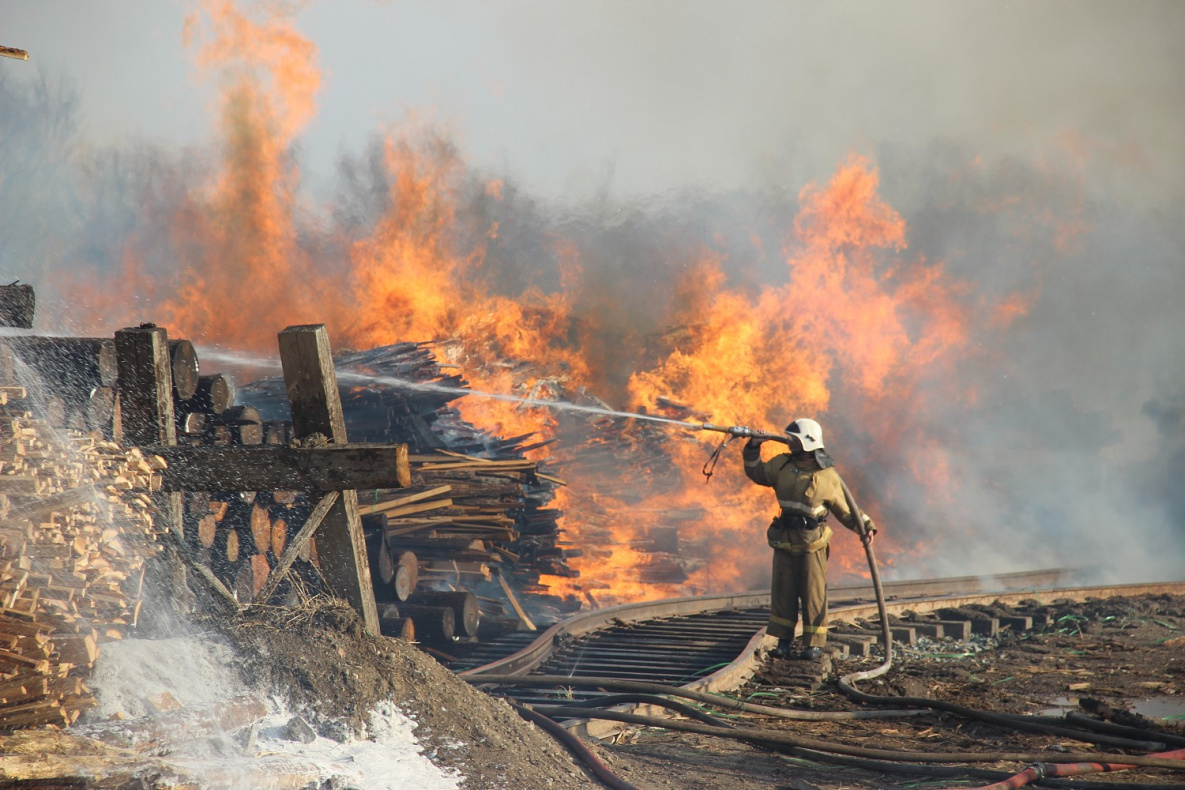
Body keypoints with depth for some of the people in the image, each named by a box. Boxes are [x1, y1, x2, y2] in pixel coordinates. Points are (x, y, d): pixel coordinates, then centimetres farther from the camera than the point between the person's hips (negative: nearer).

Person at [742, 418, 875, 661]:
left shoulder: (827, 475, -5)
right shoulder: (782, 465, 6)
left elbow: (844, 509, 3)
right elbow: (756, 473, 20)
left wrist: (865, 526, -6)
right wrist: (753, 449, 8)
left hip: (811, 542, -5)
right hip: (784, 540, 5)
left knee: (813, 593, -1)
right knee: (783, 592, 6)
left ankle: (814, 643, 4)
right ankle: (785, 641, 12)